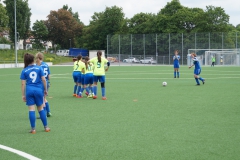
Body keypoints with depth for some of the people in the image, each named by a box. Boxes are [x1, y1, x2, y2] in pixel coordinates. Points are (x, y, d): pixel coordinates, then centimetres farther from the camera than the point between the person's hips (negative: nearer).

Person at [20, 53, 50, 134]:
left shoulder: (24, 71, 2)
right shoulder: (39, 68, 1)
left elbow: (23, 84, 1)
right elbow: (43, 79, -1)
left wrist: (23, 95, 5)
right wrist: (45, 89, 10)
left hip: (29, 90, 0)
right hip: (38, 90, 0)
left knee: (31, 109, 2)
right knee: (41, 109, 12)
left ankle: (33, 129, 3)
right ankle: (46, 127, 17)